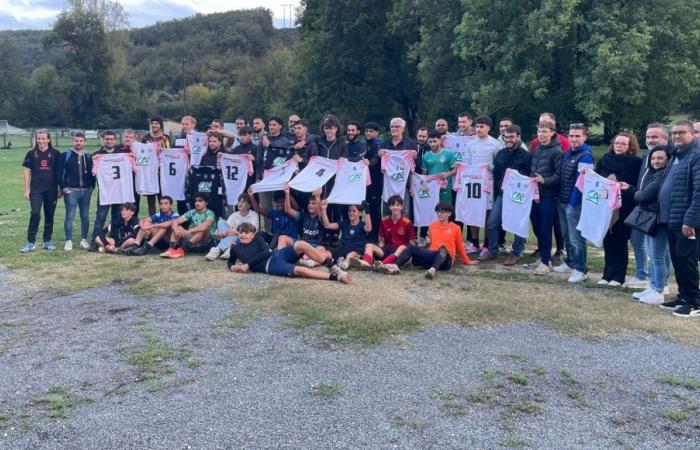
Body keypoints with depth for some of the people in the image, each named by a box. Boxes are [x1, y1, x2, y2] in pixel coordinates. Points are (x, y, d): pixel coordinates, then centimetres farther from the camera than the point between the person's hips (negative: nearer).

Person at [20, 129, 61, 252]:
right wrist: (26, 189, 2)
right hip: (36, 189, -1)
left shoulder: (55, 154, 2)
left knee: (49, 216, 8)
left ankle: (47, 241, 19)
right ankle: (30, 242, -7)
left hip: (51, 190, 1)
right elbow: (26, 171, 6)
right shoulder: (31, 154, 3)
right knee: (35, 214, -12)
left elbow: (59, 172, 7)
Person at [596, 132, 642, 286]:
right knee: (608, 241, 8)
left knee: (620, 241, 3)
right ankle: (607, 274, 18)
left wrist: (629, 188, -23)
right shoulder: (604, 160, 9)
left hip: (624, 208, -4)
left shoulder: (636, 163, -3)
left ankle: (618, 276, 10)